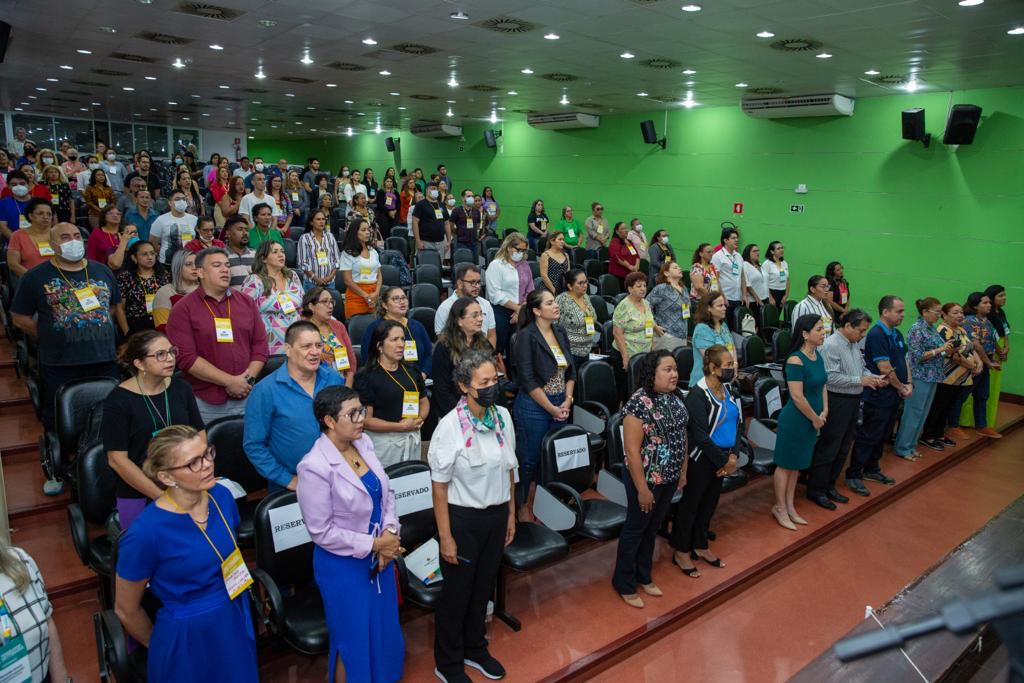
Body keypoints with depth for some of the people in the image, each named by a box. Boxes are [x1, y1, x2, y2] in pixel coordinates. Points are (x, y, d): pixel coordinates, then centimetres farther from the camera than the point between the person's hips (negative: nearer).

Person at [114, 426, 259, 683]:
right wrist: (163, 644, 6)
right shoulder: (146, 532, -25)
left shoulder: (222, 495, -10)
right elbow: (126, 610, -9)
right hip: (188, 639, -5)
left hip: (236, 622, 5)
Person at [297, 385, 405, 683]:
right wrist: (373, 545, -17)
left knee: (384, 629, 24)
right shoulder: (315, 466, -25)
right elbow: (322, 532, -21)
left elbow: (386, 492, 5)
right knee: (353, 638, 15)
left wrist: (390, 532, -10)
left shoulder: (364, 443, -4)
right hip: (344, 565, -7)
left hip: (379, 556, 7)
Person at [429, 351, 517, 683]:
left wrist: (511, 514, 11)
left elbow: (508, 468, 6)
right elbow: (439, 485, -16)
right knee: (457, 592, 14)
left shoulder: (503, 416, -6)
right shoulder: (450, 426, -22)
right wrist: (446, 536, -13)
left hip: (496, 514, 5)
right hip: (463, 517, -5)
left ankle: (475, 648, 47)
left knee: (483, 587, 22)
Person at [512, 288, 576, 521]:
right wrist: (551, 409, -13)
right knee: (530, 459, 5)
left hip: (560, 407, 7)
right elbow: (528, 380, -17)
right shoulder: (526, 336, -13)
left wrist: (567, 401, -1)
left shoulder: (561, 333, 7)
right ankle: (522, 507, 23)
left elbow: (570, 371, 12)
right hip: (534, 407, -6)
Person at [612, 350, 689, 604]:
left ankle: (644, 576, 39)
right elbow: (632, 450, -23)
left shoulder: (675, 399, 1)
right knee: (635, 529, 9)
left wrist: (683, 471, 13)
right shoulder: (639, 404, -24)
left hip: (669, 478, 7)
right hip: (646, 479, -7)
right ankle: (624, 584, 26)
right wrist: (642, 488, -20)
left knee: (653, 527, 21)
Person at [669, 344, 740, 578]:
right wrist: (723, 462, -14)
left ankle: (700, 546, 36)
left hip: (721, 457, 8)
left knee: (709, 503, 19)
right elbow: (700, 435, -21)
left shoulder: (726, 389, 4)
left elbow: (736, 423, 9)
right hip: (701, 459, -8)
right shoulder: (698, 394, -20)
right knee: (690, 504, 6)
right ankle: (681, 552, 21)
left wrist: (732, 455, -3)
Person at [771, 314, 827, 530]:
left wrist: (824, 412, 1)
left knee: (797, 464, 18)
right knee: (786, 464, 7)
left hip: (812, 420, 8)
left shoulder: (817, 356, 4)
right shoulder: (796, 360, -22)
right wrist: (815, 419, -12)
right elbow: (797, 397, -23)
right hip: (795, 420, -8)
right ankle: (780, 507, 21)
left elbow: (822, 385, 13)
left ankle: (790, 506, 31)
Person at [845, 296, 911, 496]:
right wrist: (901, 387, -8)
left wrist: (909, 384, 1)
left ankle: (871, 469, 29)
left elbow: (904, 361, 15)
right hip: (878, 396, -9)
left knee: (882, 435, 17)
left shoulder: (897, 334, 12)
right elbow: (885, 369, -21)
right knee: (868, 436, -4)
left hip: (893, 396, 9)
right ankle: (853, 475, 3)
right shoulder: (877, 335, -19)